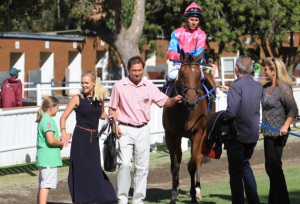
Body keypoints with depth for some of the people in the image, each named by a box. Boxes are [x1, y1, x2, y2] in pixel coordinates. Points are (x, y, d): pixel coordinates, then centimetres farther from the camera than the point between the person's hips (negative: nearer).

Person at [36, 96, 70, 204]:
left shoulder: (42, 120, 16)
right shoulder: (48, 121, -15)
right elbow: (51, 140, -25)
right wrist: (62, 143, -9)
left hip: (43, 158, 10)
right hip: (49, 158, -10)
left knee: (42, 185, 17)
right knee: (46, 185, -12)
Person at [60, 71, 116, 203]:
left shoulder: (99, 98, 5)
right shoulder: (77, 99, -6)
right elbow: (64, 117, -6)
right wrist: (63, 132, -22)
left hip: (94, 138, 4)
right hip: (80, 138, -4)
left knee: (95, 169, 5)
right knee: (80, 169, 0)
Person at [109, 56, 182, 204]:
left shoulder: (150, 87, 4)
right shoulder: (119, 86, -2)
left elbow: (164, 101, 6)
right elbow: (112, 108, 3)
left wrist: (174, 100, -16)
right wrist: (115, 126, -10)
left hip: (143, 130, 3)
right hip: (125, 130, -3)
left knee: (142, 167, 6)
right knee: (124, 164, -13)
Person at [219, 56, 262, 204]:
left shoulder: (236, 86, -17)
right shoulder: (258, 86, 4)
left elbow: (231, 112, -27)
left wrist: (219, 117, -8)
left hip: (237, 135, -7)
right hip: (253, 135, 7)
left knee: (235, 171, 4)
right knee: (245, 165, 23)